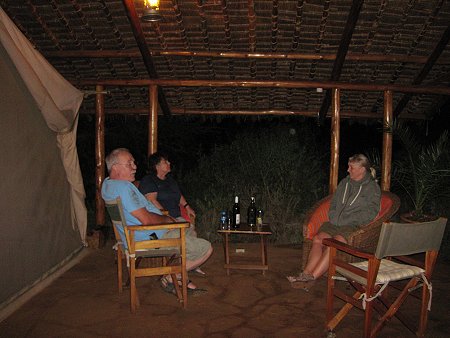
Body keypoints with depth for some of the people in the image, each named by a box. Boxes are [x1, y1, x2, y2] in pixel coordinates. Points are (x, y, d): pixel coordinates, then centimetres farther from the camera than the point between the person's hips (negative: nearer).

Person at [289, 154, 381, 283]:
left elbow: (370, 213, -6)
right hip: (335, 223, 5)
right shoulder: (344, 183, 22)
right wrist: (333, 218, 5)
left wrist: (346, 221, -13)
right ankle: (306, 273, -33)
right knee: (318, 239, -25)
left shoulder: (372, 188, 4)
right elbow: (333, 203, 25)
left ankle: (312, 276, -34)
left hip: (353, 226, -5)